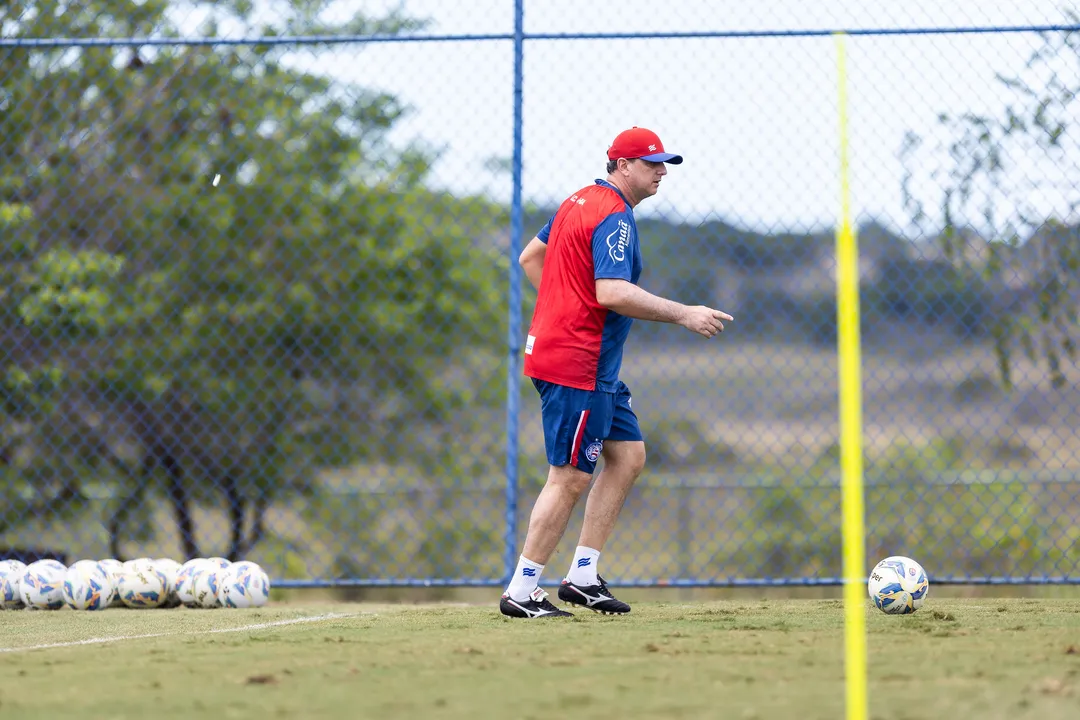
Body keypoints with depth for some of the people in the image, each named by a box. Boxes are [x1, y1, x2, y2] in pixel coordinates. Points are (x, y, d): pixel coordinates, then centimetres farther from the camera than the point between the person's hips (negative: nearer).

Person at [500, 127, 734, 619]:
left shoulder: (578, 201, 15)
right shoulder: (615, 217, -15)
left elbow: (529, 258, 23)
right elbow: (612, 292, -27)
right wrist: (684, 315, -24)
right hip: (577, 365, -10)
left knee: (628, 454, 12)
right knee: (570, 478, -6)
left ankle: (582, 576, 12)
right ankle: (521, 592, -2)